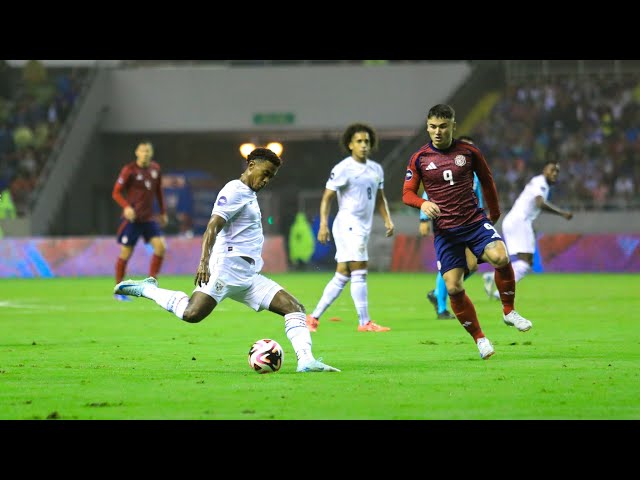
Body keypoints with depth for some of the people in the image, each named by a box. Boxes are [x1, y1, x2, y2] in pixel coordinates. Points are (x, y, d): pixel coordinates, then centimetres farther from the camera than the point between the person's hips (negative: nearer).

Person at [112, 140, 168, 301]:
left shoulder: (155, 169, 6)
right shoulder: (129, 170, -10)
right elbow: (116, 192, -10)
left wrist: (163, 212, 17)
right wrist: (126, 207, -26)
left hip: (148, 218, 5)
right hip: (132, 218, -5)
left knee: (161, 246, -10)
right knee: (126, 253, -2)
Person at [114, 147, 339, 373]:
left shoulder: (249, 195, 25)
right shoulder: (235, 191, -4)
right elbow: (212, 227, -16)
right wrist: (204, 261, -29)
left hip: (250, 276, 10)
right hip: (228, 267, -10)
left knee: (295, 308, -3)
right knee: (192, 314, -25)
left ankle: (306, 361, -13)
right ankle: (146, 289, -5)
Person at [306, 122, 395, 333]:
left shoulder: (376, 169, 13)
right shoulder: (343, 168, -8)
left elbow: (379, 198, 23)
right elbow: (327, 197, -8)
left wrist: (387, 220, 10)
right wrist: (323, 224, -17)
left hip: (364, 227, 8)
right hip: (348, 225, -8)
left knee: (342, 276, 9)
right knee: (359, 272, -11)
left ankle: (314, 317, 14)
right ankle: (364, 322, -9)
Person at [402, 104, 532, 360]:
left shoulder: (469, 152, 3)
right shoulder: (419, 159, 2)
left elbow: (486, 180, 17)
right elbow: (407, 194, 3)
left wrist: (494, 212, 25)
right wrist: (423, 203, -19)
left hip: (475, 221, 0)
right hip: (444, 230, 0)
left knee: (500, 257, -27)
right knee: (453, 288, -7)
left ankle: (509, 311, -5)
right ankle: (479, 339, 9)